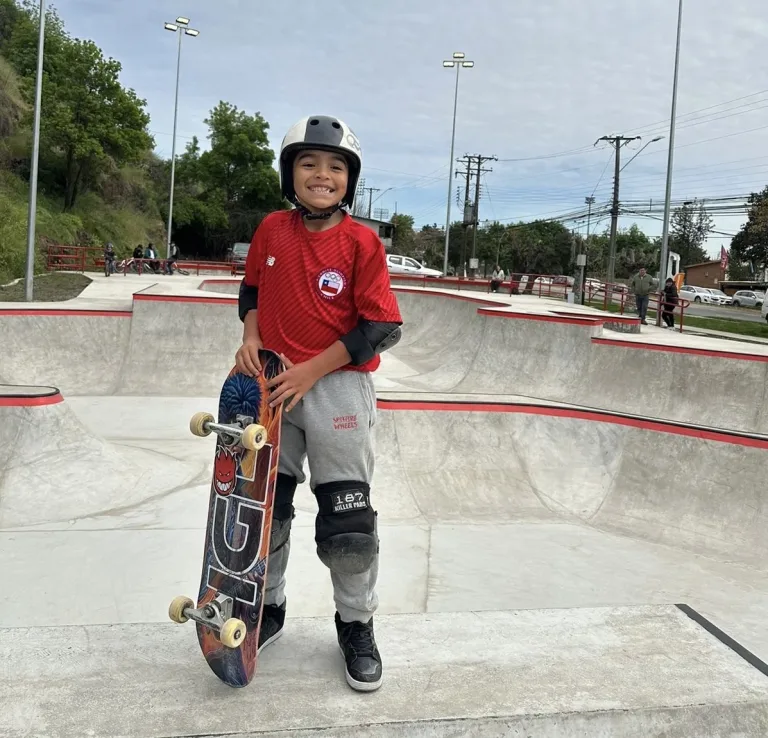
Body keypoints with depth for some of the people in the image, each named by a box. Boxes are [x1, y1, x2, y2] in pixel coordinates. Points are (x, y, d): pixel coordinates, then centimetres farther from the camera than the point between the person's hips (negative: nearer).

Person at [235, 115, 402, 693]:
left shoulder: (362, 243, -8)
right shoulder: (272, 230, 4)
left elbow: (382, 327, -11)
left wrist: (312, 369, -16)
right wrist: (251, 336, -1)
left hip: (338, 385, -4)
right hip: (272, 384, 4)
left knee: (348, 520, -2)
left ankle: (356, 625, 21)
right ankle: (267, 608, 34)